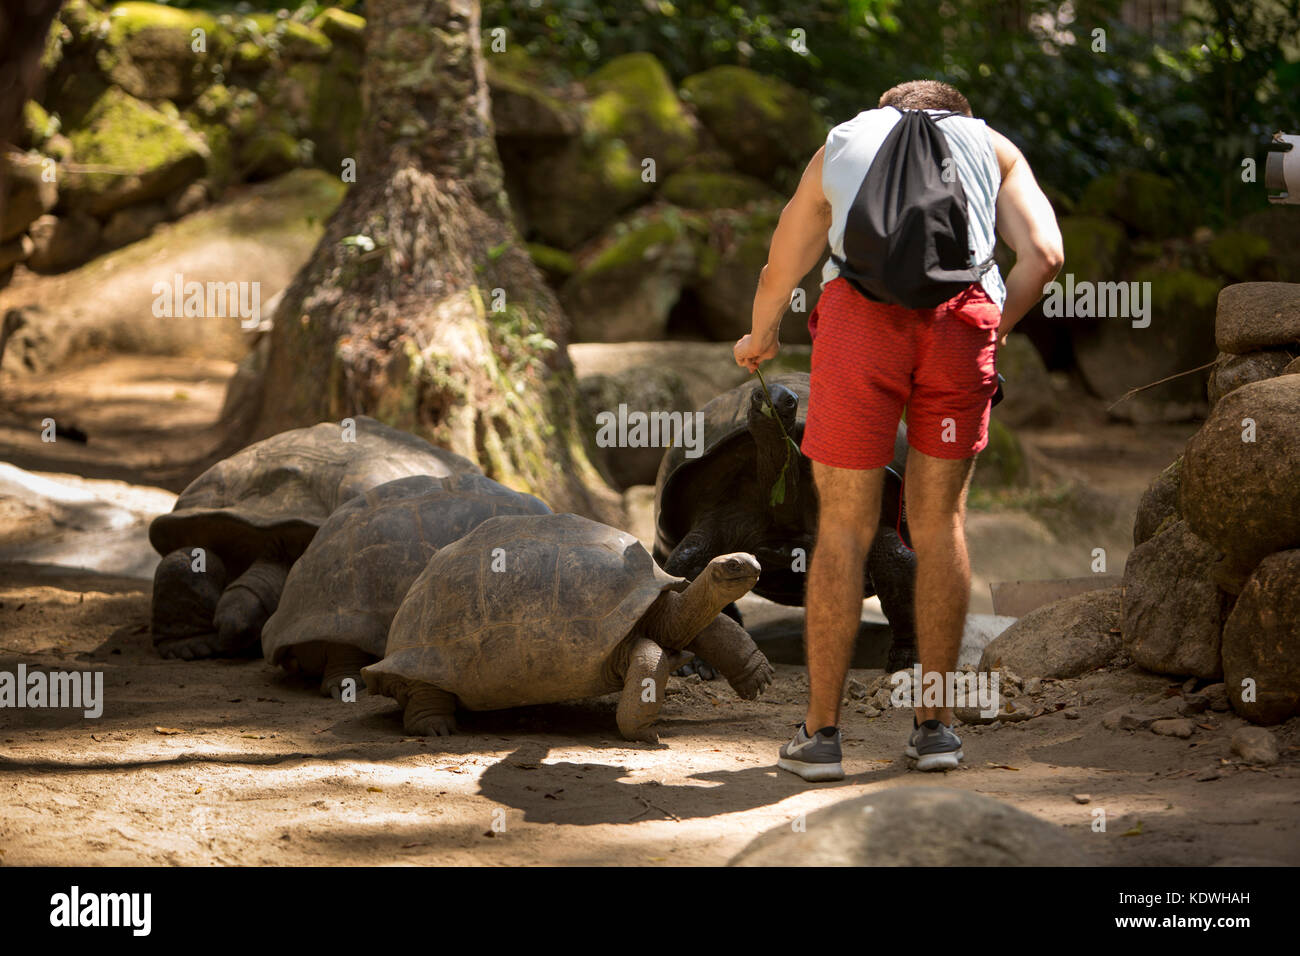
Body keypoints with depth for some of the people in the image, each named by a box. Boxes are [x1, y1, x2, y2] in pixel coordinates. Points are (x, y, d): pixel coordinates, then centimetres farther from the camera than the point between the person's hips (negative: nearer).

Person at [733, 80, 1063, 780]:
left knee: (843, 530, 7)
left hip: (862, 309, 0)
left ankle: (821, 733, 9)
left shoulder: (837, 149, 29)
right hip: (961, 315, 0)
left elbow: (778, 274, 35)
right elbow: (1044, 254, 11)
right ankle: (935, 724, 18)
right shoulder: (991, 147, 27)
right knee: (939, 518, 14)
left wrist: (759, 339, 55)